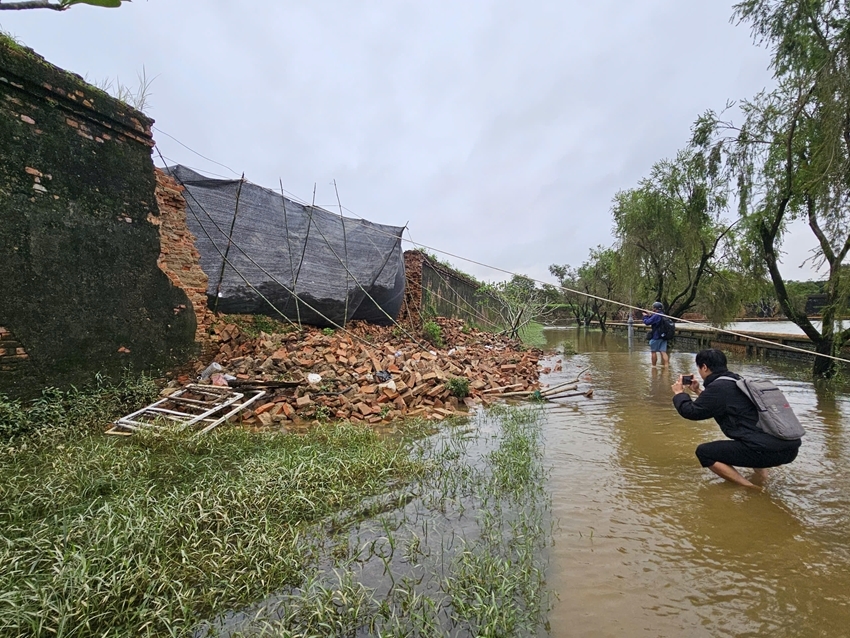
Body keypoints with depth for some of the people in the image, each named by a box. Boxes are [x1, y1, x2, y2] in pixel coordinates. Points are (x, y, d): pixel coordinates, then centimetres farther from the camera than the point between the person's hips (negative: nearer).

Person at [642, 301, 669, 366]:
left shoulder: (656, 316, -18)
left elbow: (647, 322, -16)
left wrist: (645, 316, 1)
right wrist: (649, 315, 15)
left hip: (656, 337, -7)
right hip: (663, 337, 7)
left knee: (653, 351, 6)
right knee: (663, 352, 3)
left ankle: (653, 366, 15)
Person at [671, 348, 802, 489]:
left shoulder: (718, 387, -10)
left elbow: (691, 412, -1)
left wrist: (679, 393, 15)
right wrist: (698, 391, 35)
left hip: (769, 450, -9)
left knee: (704, 452, -2)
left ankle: (750, 489, -5)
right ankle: (761, 473, 20)